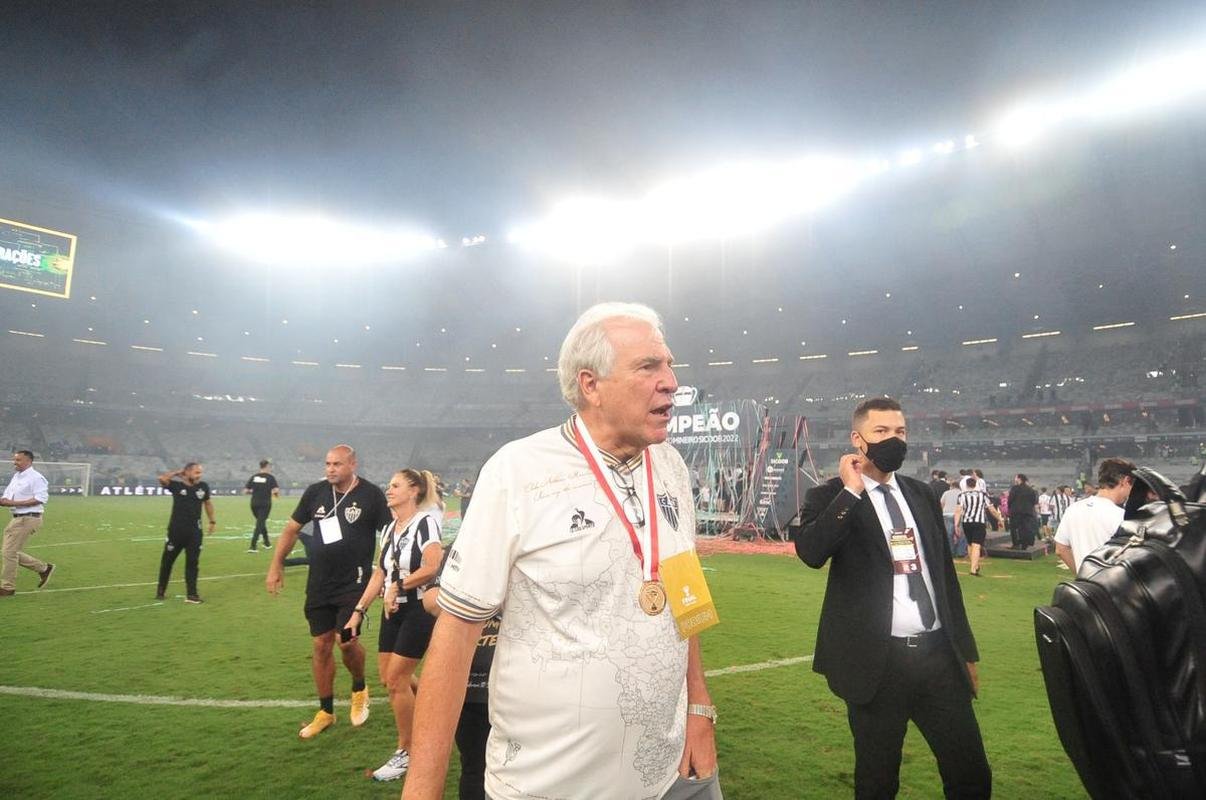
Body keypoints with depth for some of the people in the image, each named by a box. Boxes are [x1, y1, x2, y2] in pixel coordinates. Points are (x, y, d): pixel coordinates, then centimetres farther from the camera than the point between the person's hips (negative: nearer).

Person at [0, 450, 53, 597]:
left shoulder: (36, 477, -13)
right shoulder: (15, 477, 15)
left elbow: (40, 498, -21)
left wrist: (14, 503, -21)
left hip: (28, 519, -9)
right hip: (17, 519, 9)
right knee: (14, 552, 12)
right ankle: (44, 568, 24)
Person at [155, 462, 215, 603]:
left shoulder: (203, 486, 0)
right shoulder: (176, 485, -7)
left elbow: (208, 503, 14)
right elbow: (162, 479, -25)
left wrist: (212, 520, 16)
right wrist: (178, 473, -12)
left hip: (194, 531, 2)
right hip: (176, 530, -2)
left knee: (192, 563, 4)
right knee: (167, 561, 13)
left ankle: (191, 594, 10)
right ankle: (160, 590, 32)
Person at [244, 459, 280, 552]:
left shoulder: (253, 477, 5)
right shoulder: (270, 477, -6)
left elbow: (245, 491, 1)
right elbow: (276, 490, -17)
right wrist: (276, 494, 4)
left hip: (254, 503, 5)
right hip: (265, 504, -4)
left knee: (260, 522, 21)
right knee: (260, 524, -3)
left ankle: (267, 542, 32)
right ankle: (252, 546, -12)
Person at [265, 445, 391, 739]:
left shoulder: (371, 494, -11)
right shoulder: (315, 492, 0)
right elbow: (291, 529, 13)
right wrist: (276, 565, 11)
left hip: (354, 583, -4)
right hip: (319, 584, 4)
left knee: (347, 641, -7)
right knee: (321, 645, 8)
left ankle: (359, 689, 26)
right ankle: (325, 711, 25)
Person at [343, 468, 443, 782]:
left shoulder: (424, 522, -15)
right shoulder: (389, 528, 10)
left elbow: (432, 567, -28)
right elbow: (379, 573, 12)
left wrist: (398, 587, -18)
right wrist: (358, 611, 9)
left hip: (419, 609, -8)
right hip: (393, 611, 8)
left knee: (397, 679, -3)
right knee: (388, 679, 11)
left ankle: (406, 752, 16)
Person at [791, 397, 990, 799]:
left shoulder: (922, 495, 11)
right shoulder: (830, 497, -6)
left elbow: (945, 572, 17)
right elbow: (811, 552, -26)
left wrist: (965, 649, 18)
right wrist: (851, 491, -22)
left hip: (938, 654, 5)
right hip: (878, 662, -5)